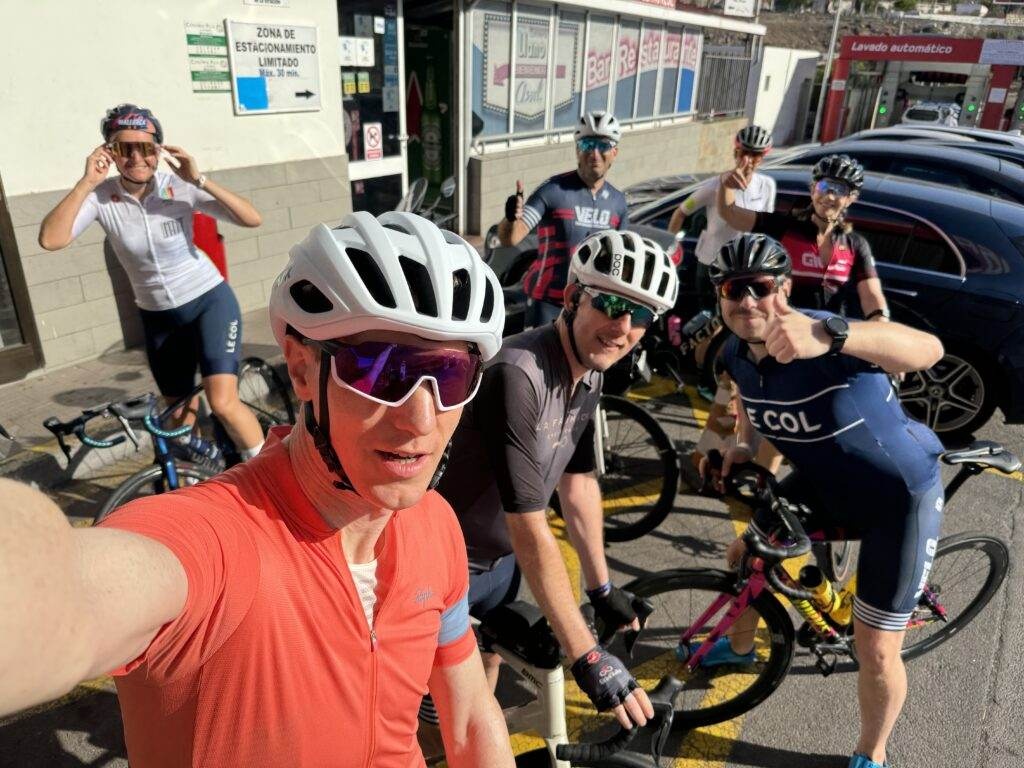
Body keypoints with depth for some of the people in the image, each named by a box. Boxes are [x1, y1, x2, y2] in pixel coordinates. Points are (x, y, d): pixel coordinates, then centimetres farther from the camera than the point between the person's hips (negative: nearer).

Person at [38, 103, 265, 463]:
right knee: (179, 416, 15)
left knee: (223, 402, -20)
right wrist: (86, 183, -26)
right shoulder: (101, 197, -10)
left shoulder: (180, 188, -13)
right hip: (158, 317, 3)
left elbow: (252, 218, -21)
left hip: (210, 301, -3)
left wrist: (199, 181, -29)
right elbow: (50, 240, -24)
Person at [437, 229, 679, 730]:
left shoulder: (588, 375, -5)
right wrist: (587, 658, -29)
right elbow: (530, 531, -33)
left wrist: (602, 589, 9)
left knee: (486, 666, 24)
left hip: (502, 557, 8)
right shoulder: (517, 375, -33)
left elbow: (578, 481, 4)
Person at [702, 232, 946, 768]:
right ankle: (740, 647, 50)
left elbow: (929, 349, -51)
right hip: (822, 483, 7)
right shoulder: (736, 354, -11)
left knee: (876, 651, -1)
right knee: (744, 555, 17)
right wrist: (744, 446, -6)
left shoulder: (820, 341, -34)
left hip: (900, 494, -6)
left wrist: (831, 336, -67)